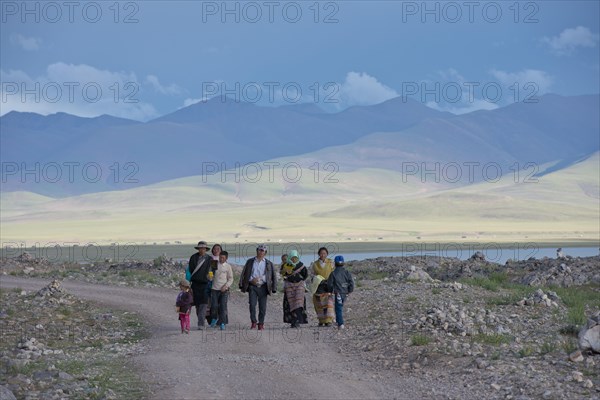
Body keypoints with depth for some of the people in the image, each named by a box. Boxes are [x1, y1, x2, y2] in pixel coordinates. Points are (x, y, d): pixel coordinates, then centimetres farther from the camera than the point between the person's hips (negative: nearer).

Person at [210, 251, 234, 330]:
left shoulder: (228, 267, 4)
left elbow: (231, 279, 4)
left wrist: (226, 286, -9)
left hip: (224, 290, -1)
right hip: (215, 289, 1)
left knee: (223, 306, -4)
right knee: (214, 306, -6)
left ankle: (222, 323, 2)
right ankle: (214, 319, 19)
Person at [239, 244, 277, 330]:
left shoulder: (269, 264, 10)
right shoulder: (250, 262, 11)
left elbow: (273, 277, 10)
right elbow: (244, 274, 12)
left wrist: (274, 288, 2)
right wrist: (251, 280, -2)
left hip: (263, 287, 0)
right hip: (252, 286, 0)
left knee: (262, 307, -1)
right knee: (252, 305, -9)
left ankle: (261, 323, 10)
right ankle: (253, 322, 5)